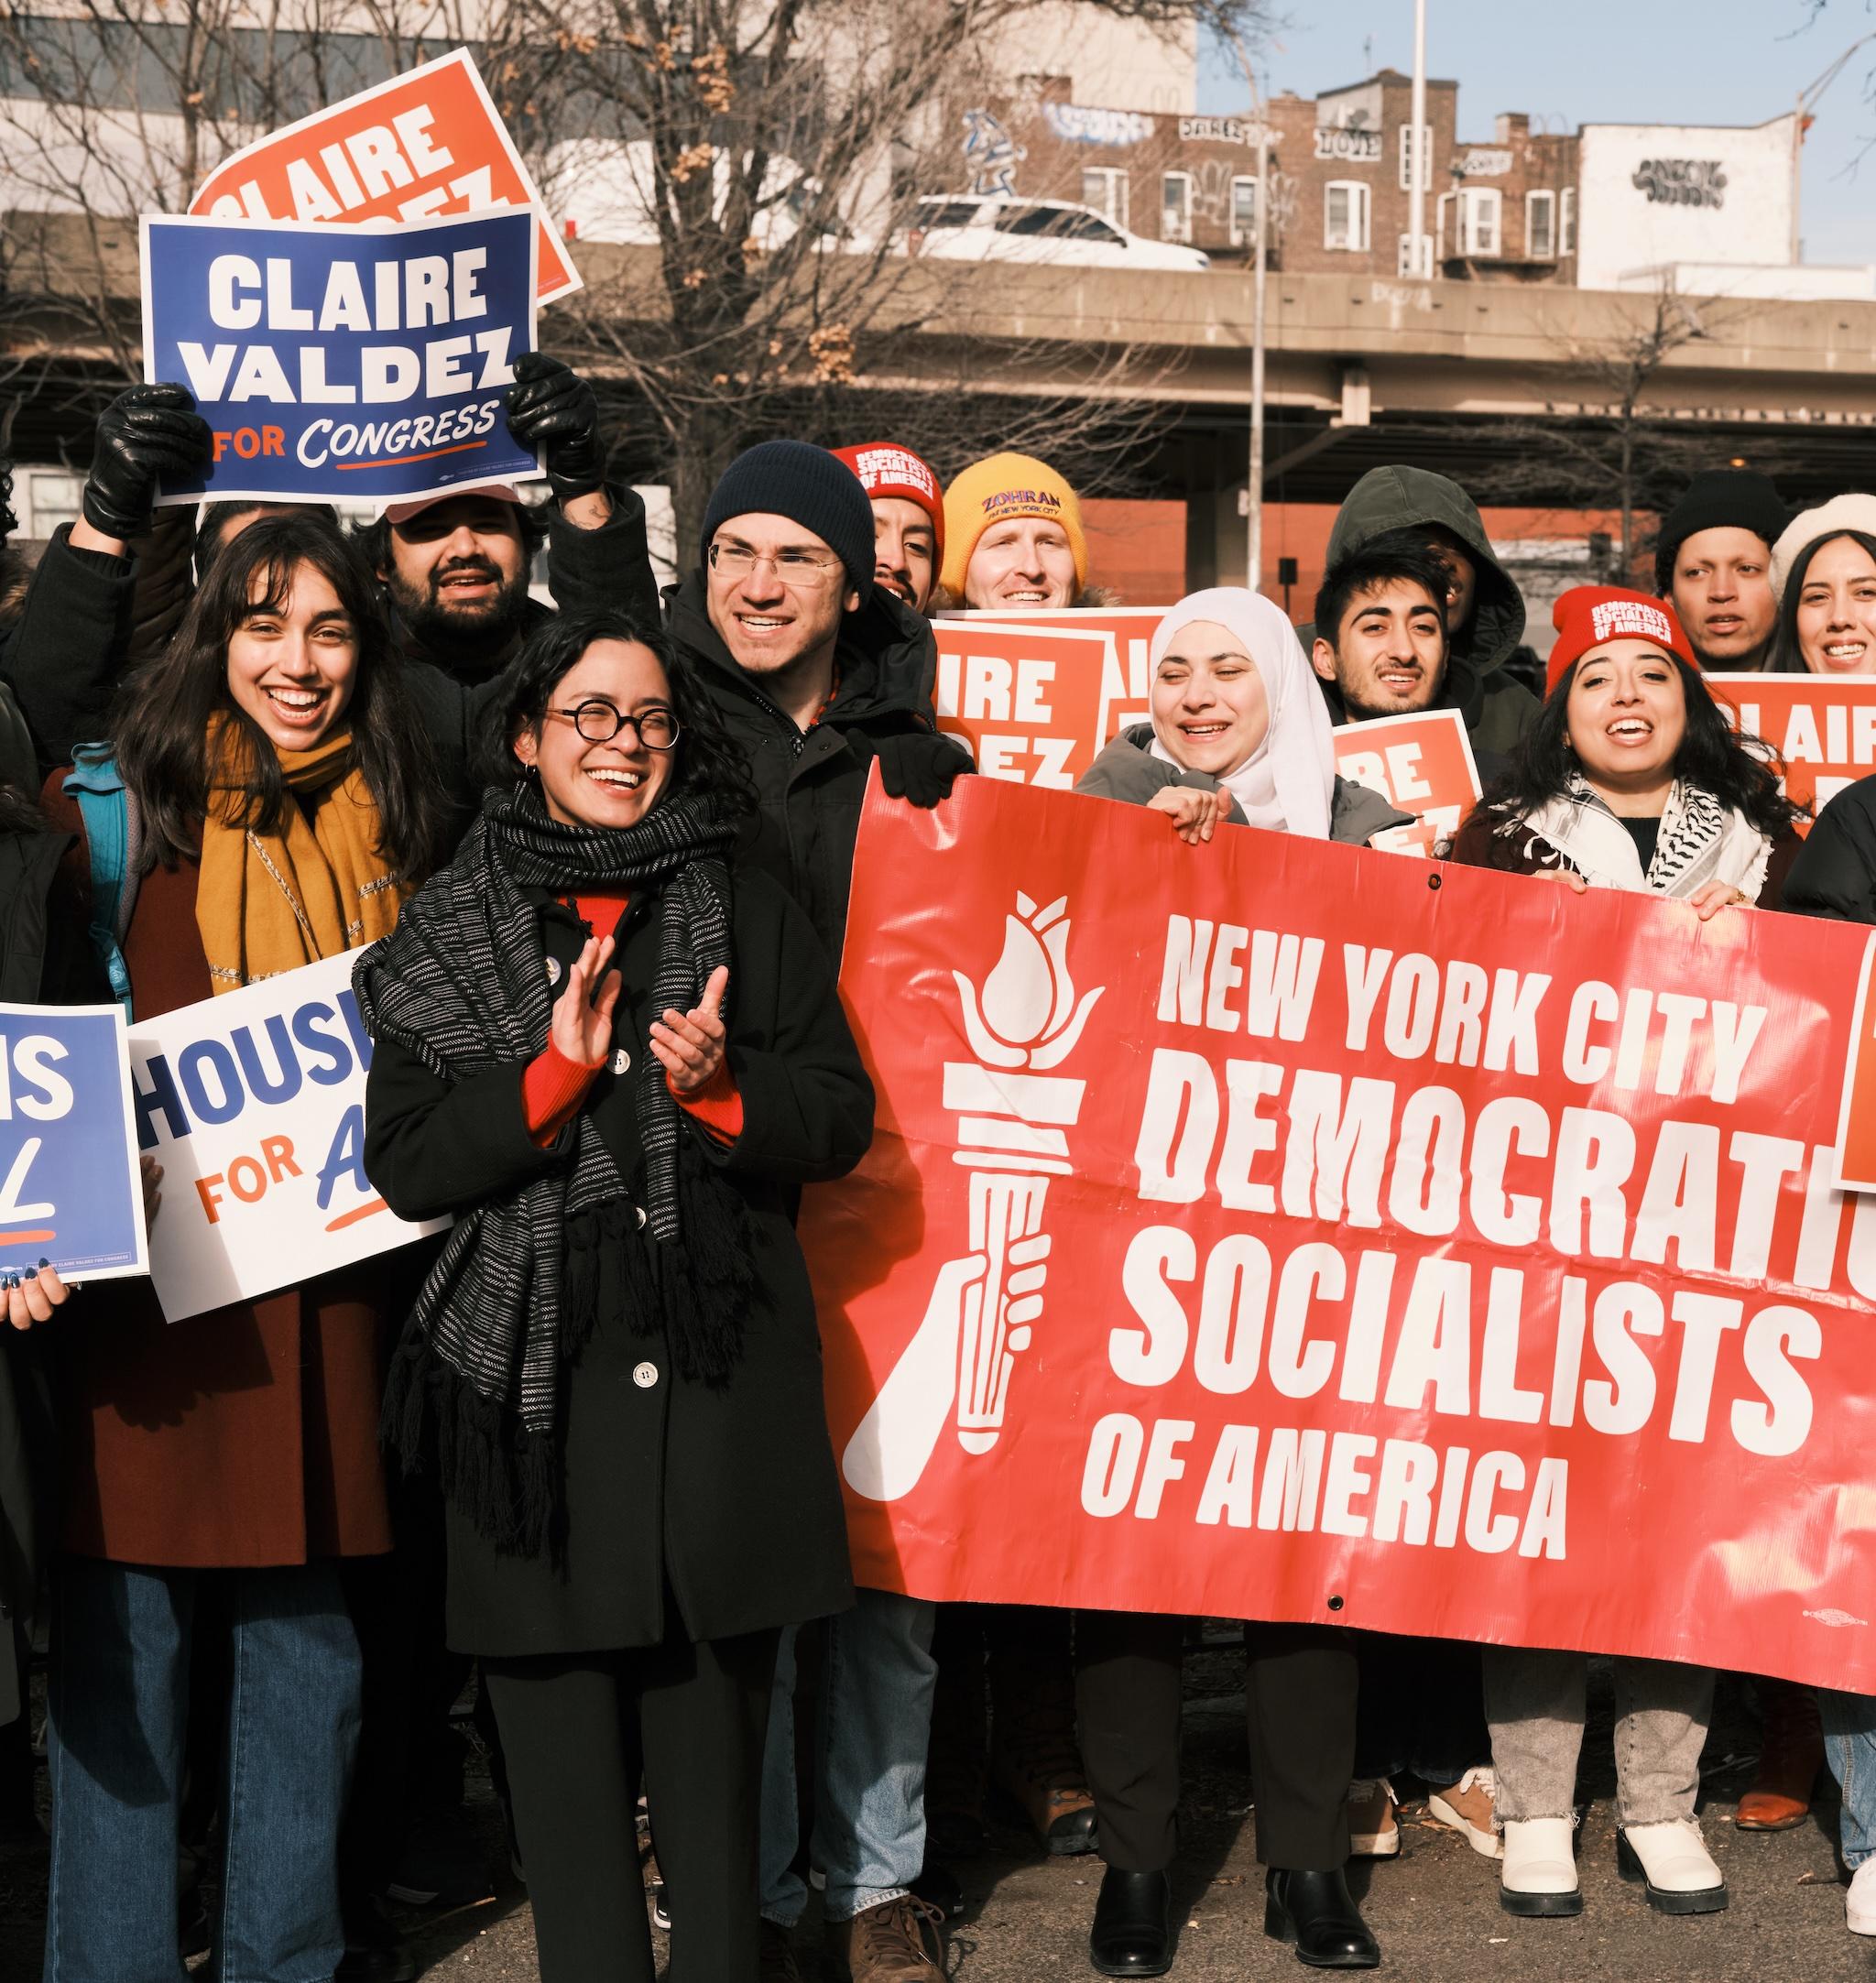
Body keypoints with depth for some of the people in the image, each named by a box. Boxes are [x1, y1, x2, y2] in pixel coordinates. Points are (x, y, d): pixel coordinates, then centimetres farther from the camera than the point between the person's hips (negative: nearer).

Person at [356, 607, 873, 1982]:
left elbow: (842, 1119, 7)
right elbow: (405, 1163, 0)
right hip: (536, 1378, 0)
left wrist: (721, 1088, -12)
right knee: (563, 1737, 2)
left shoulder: (752, 916, 11)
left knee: (716, 1714, 5)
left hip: (723, 1379, 1)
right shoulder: (452, 934, 8)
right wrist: (555, 1074, -13)